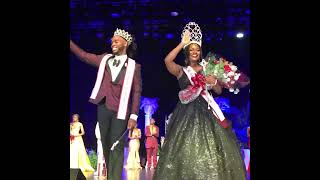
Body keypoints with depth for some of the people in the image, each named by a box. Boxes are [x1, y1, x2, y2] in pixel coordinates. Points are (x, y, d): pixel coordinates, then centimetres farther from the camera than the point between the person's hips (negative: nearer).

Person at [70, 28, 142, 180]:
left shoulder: (133, 66, 0)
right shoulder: (104, 59, 10)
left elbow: (137, 91, -2)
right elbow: (82, 55, 9)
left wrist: (134, 116, -8)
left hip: (120, 110, -4)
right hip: (103, 108, 4)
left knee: (116, 147, -7)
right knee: (106, 146, 9)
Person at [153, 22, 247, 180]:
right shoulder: (181, 70, 5)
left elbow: (219, 91, 13)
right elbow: (167, 61, -15)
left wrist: (213, 82, -9)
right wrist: (182, 43, -12)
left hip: (206, 111, 2)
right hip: (187, 112, -2)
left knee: (212, 149, -3)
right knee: (186, 149, -5)